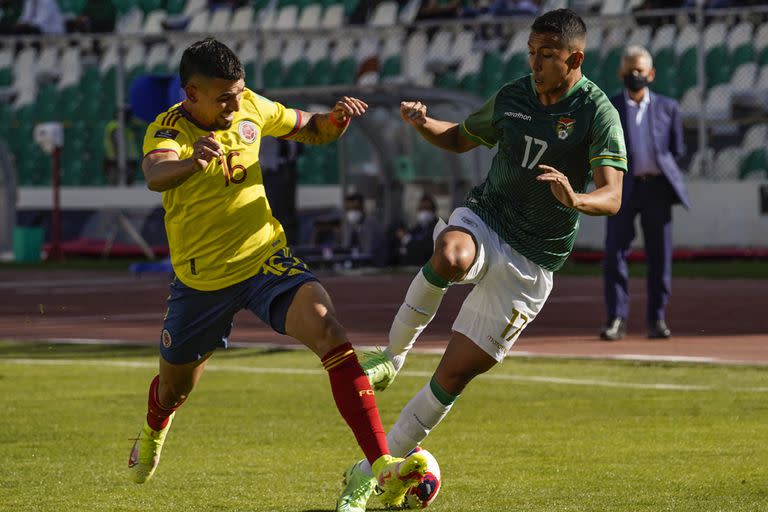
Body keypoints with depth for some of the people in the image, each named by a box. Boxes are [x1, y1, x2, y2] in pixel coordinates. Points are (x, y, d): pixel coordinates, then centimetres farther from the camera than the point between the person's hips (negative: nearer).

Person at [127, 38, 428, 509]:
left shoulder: (250, 107, -5)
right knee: (176, 385, 19)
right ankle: (154, 433, 61)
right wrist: (191, 162, -67)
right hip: (201, 278, -1)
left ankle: (383, 466, -33)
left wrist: (337, 119, -14)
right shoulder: (166, 130, -20)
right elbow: (155, 175, -43)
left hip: (266, 258, 2)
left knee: (330, 332, -26)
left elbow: (310, 131, 11)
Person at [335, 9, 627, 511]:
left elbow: (612, 197, -19)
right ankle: (394, 353, -16)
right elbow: (461, 137, 22)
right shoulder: (512, 97, 4)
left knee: (455, 374, -4)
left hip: (531, 262, -2)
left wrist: (576, 199, -42)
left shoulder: (597, 112, -10)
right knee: (450, 257, -38)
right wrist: (423, 123, 0)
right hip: (482, 222, 2)